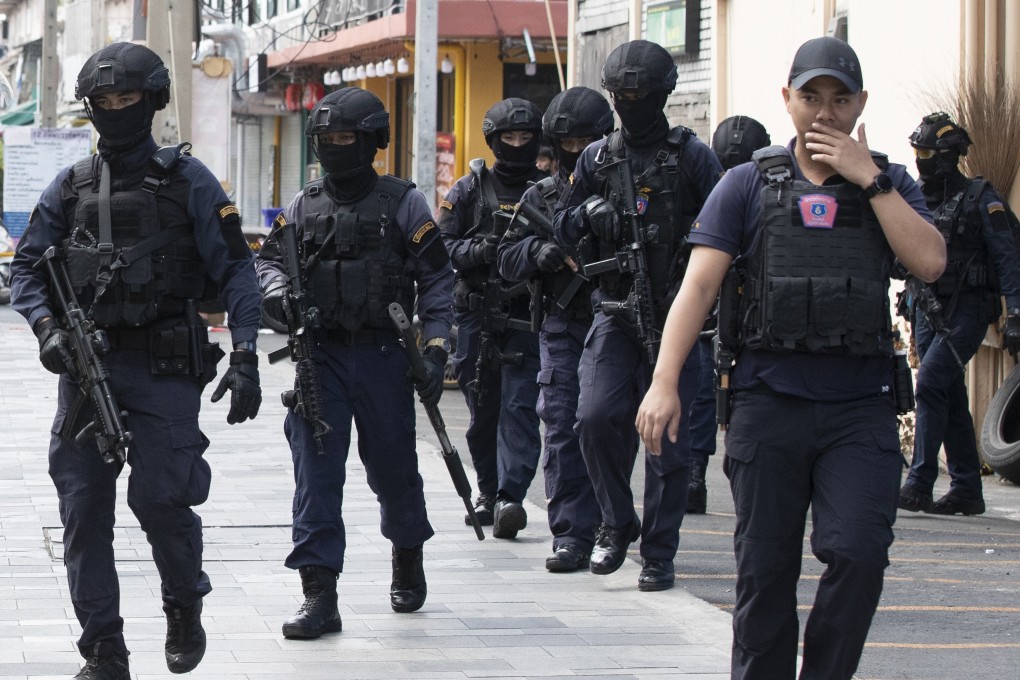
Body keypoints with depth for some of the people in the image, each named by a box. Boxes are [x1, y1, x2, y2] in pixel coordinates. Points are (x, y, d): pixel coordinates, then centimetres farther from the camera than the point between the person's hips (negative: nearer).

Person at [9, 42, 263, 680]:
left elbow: (235, 270, -1)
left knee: (161, 499, -11)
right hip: (87, 366, 4)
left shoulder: (188, 180, 2)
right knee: (84, 510, 1)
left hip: (164, 369, -4)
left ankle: (186, 606, 18)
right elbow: (27, 267, 13)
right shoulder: (70, 187, 11)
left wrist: (246, 357, -10)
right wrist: (47, 327, -6)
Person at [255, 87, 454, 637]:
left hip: (383, 357, -2)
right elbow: (268, 260, 12)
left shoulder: (402, 203, -1)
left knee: (393, 468, 11)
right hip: (319, 355, 2)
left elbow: (436, 278, -2)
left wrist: (435, 348, -11)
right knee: (315, 471, -7)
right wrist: (281, 296, -11)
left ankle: (408, 557, 40)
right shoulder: (303, 207, 8)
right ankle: (319, 596, -8)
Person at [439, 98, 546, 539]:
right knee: (482, 411, 9)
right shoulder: (470, 189, 7)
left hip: (526, 318, -1)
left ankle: (509, 498, -19)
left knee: (519, 408, -11)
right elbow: (440, 247, 2)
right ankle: (488, 492, 24)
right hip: (477, 316, 1)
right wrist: (479, 251, -16)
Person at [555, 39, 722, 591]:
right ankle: (617, 523, 9)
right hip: (615, 313, 2)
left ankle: (659, 554, 9)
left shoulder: (691, 156, 1)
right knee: (597, 417, -13)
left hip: (673, 315, -2)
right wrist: (590, 211, -7)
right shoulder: (596, 158, 10)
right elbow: (563, 226, 13)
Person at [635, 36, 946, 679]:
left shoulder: (889, 184, 10)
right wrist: (665, 381, -13)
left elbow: (929, 261, -7)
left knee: (857, 554, -15)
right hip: (769, 404, 0)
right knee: (766, 570, 4)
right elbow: (699, 284, -2)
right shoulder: (748, 185, 6)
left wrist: (869, 179, -8)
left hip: (861, 409, 0)